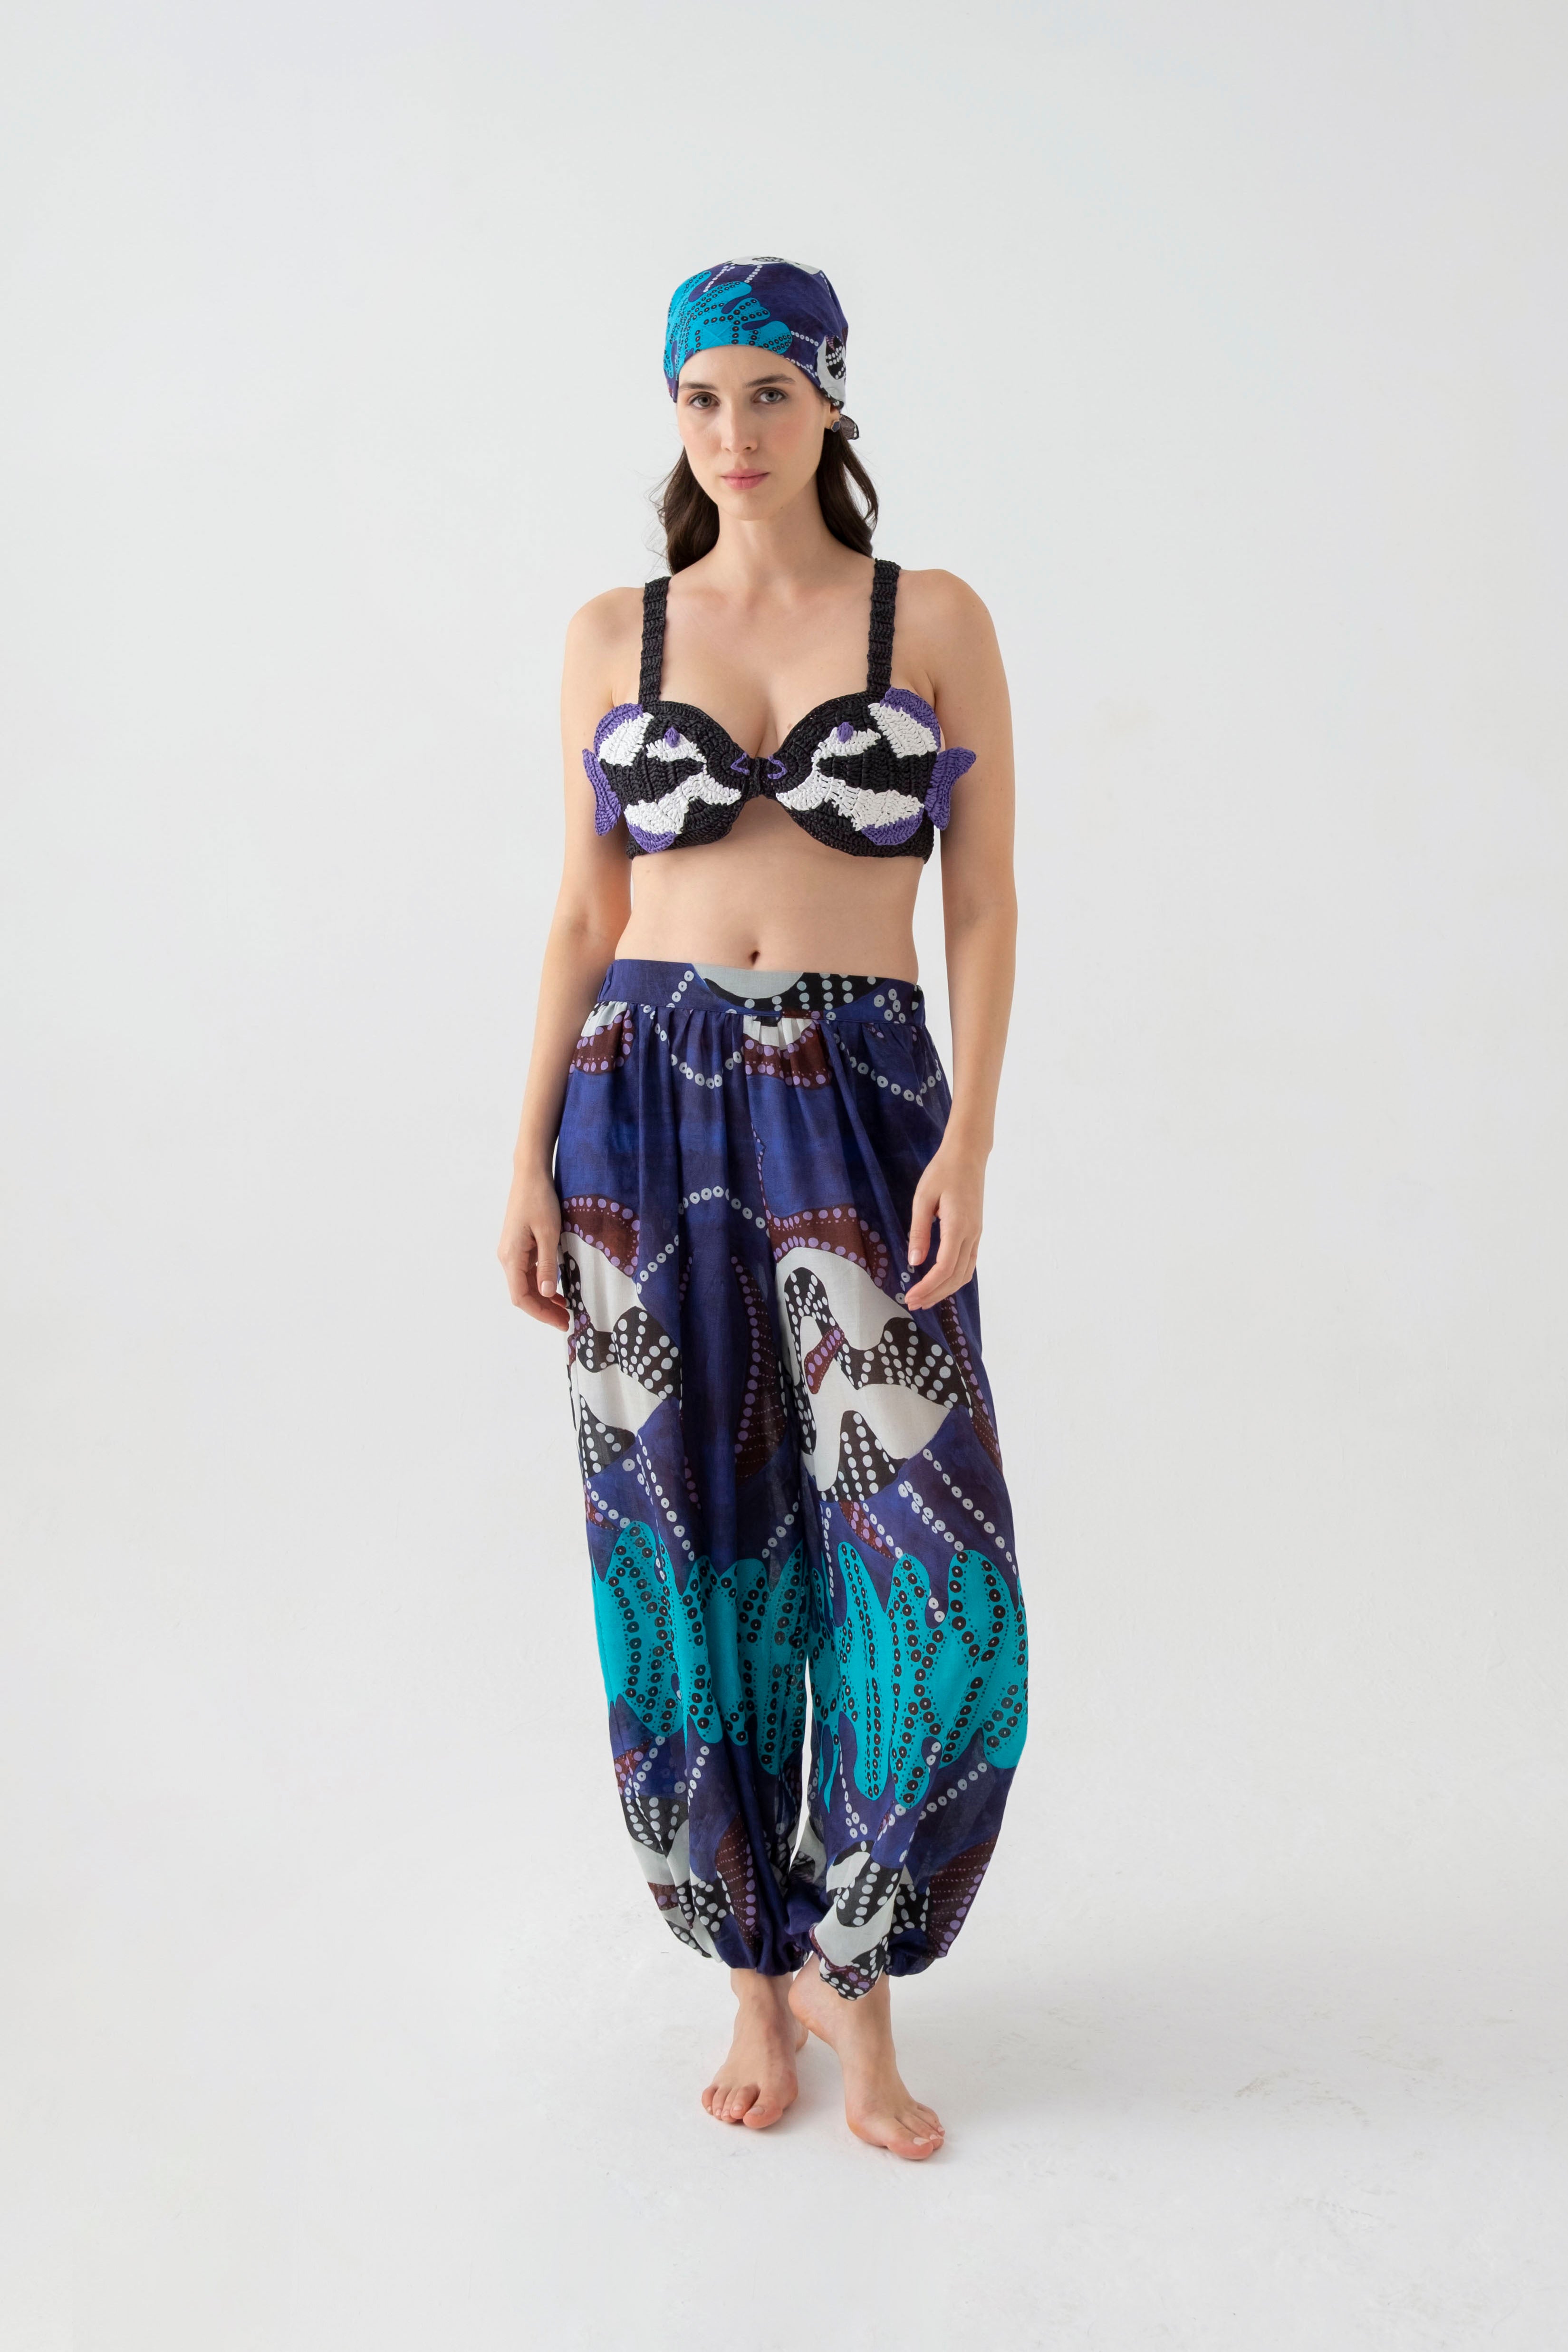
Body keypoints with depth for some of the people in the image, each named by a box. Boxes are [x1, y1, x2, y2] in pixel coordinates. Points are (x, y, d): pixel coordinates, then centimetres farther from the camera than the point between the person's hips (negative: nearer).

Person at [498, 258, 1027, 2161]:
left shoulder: (939, 622, 4)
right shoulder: (613, 636, 9)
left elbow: (985, 903, 1)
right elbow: (586, 912, 9)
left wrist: (969, 1144, -10)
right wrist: (532, 1161, 1)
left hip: (860, 1116, -1)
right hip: (644, 1111, 1)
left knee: (934, 1579, -6)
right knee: (697, 1570, 6)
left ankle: (848, 1965, 18)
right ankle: (757, 1981, 25)